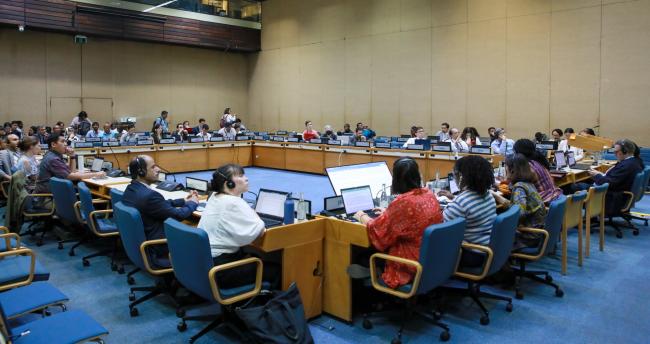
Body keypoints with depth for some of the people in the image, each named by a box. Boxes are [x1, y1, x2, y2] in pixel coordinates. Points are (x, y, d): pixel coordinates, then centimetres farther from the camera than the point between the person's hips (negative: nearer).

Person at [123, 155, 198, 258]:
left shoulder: (130, 189, -1)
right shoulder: (149, 195, -29)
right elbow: (178, 215, -18)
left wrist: (184, 201, 11)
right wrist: (193, 203, 0)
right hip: (157, 248, -8)